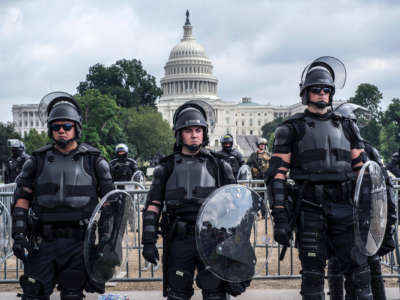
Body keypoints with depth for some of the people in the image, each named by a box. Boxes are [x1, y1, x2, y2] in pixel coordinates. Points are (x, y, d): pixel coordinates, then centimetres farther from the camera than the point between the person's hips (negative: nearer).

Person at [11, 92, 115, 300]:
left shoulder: (93, 161, 6)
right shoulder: (38, 161, 8)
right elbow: (22, 199, 7)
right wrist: (18, 235, -4)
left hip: (78, 242, -1)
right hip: (44, 242, 1)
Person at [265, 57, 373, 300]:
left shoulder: (346, 127, 17)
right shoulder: (291, 129, 6)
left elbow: (363, 172, 16)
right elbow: (276, 174, -1)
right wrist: (280, 217, -9)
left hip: (345, 208, 3)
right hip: (311, 209, -3)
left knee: (360, 269, -1)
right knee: (313, 273, 0)